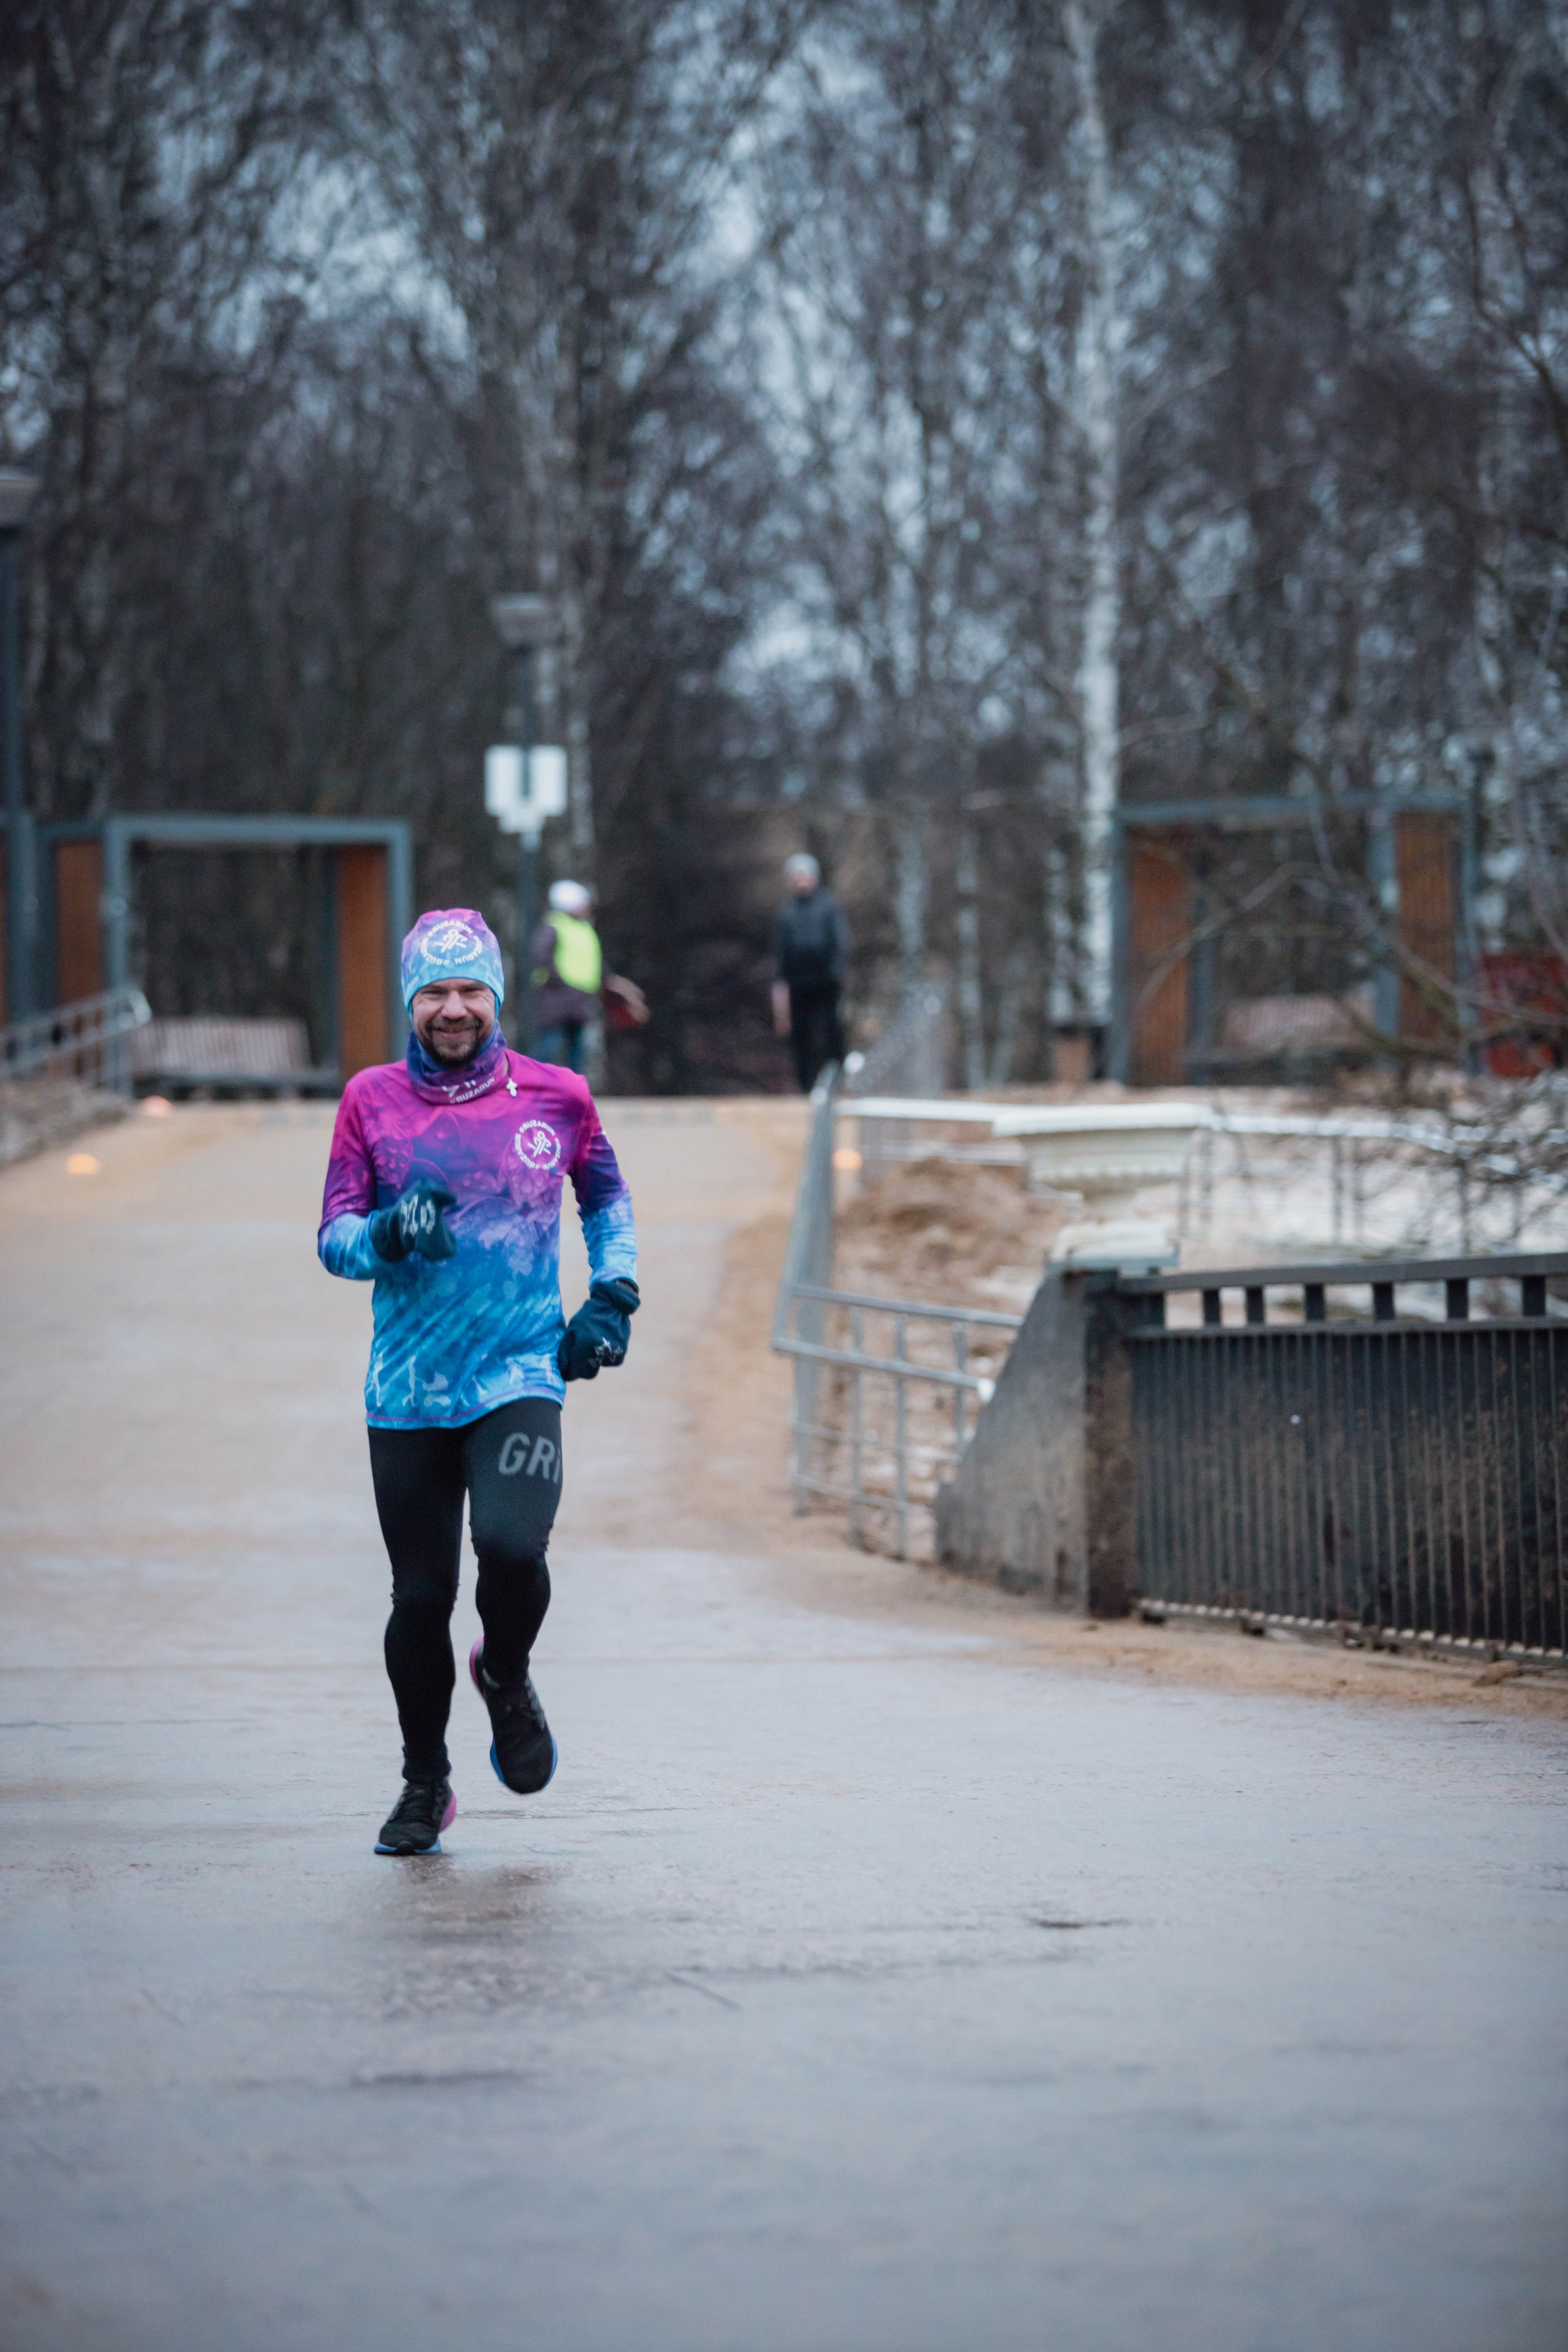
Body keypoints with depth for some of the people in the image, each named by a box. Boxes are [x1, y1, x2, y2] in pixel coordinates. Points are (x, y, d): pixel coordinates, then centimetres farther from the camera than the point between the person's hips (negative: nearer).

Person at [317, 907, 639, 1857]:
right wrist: (390, 1234, -18)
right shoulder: (372, 1101, 3)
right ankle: (426, 1784, 24)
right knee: (422, 1595, 3)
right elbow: (334, 1237, 3)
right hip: (409, 1389, 1)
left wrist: (612, 1295, 9)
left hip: (522, 1377, -1)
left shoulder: (556, 1096, 4)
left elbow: (608, 1198, 21)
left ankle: (508, 1680, 12)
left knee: (510, 1547, -23)